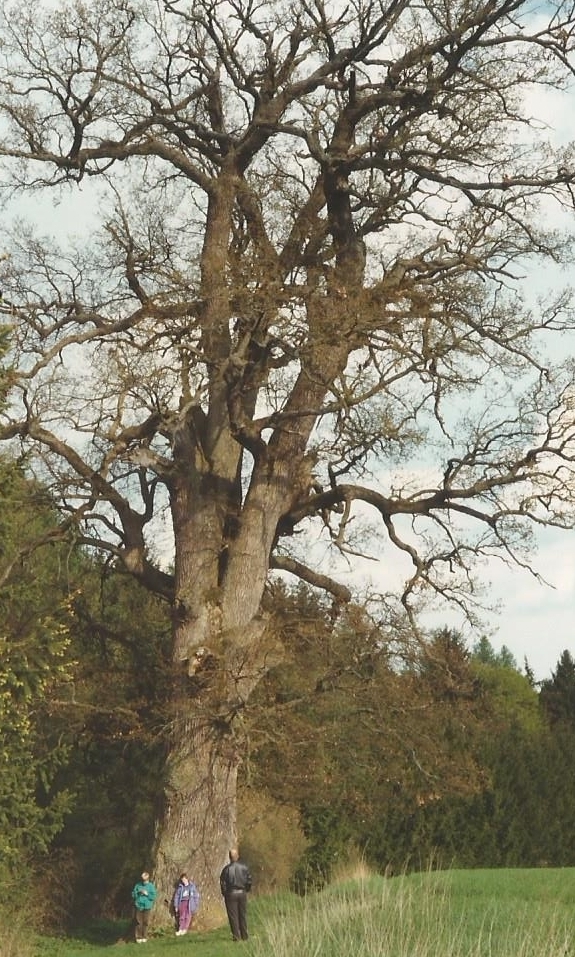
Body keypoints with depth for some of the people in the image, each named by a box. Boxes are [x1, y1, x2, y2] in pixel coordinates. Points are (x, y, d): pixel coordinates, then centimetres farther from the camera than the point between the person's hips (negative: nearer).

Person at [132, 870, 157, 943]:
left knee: (145, 922, 0)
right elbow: (133, 895, 7)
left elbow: (154, 897, -2)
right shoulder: (138, 885, 6)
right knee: (139, 922, -3)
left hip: (147, 906, -1)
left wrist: (147, 894, -14)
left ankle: (144, 937, 9)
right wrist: (138, 892, -10)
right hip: (139, 906, 1)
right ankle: (138, 937, 2)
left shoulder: (151, 886, 1)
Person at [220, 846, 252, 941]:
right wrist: (246, 890, 15)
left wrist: (224, 894, 5)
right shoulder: (244, 867, -2)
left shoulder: (227, 868, -10)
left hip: (231, 894, -3)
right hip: (242, 893, 3)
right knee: (243, 915, 13)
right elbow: (249, 880, 1)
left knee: (233, 916, 4)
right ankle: (244, 936, 16)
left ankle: (236, 936, 2)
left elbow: (223, 883, -8)